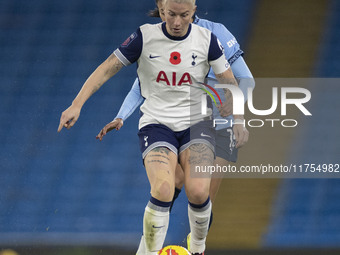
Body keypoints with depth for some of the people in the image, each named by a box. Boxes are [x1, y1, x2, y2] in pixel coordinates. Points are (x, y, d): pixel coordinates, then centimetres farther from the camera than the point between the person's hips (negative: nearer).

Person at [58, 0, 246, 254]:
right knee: (163, 190, -27)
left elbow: (228, 81, 8)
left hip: (196, 122, 1)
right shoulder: (145, 37, -6)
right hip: (156, 124, -1)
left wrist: (238, 121, -1)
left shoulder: (206, 39, -2)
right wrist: (77, 105, -10)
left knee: (198, 191, -22)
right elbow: (107, 69, -3)